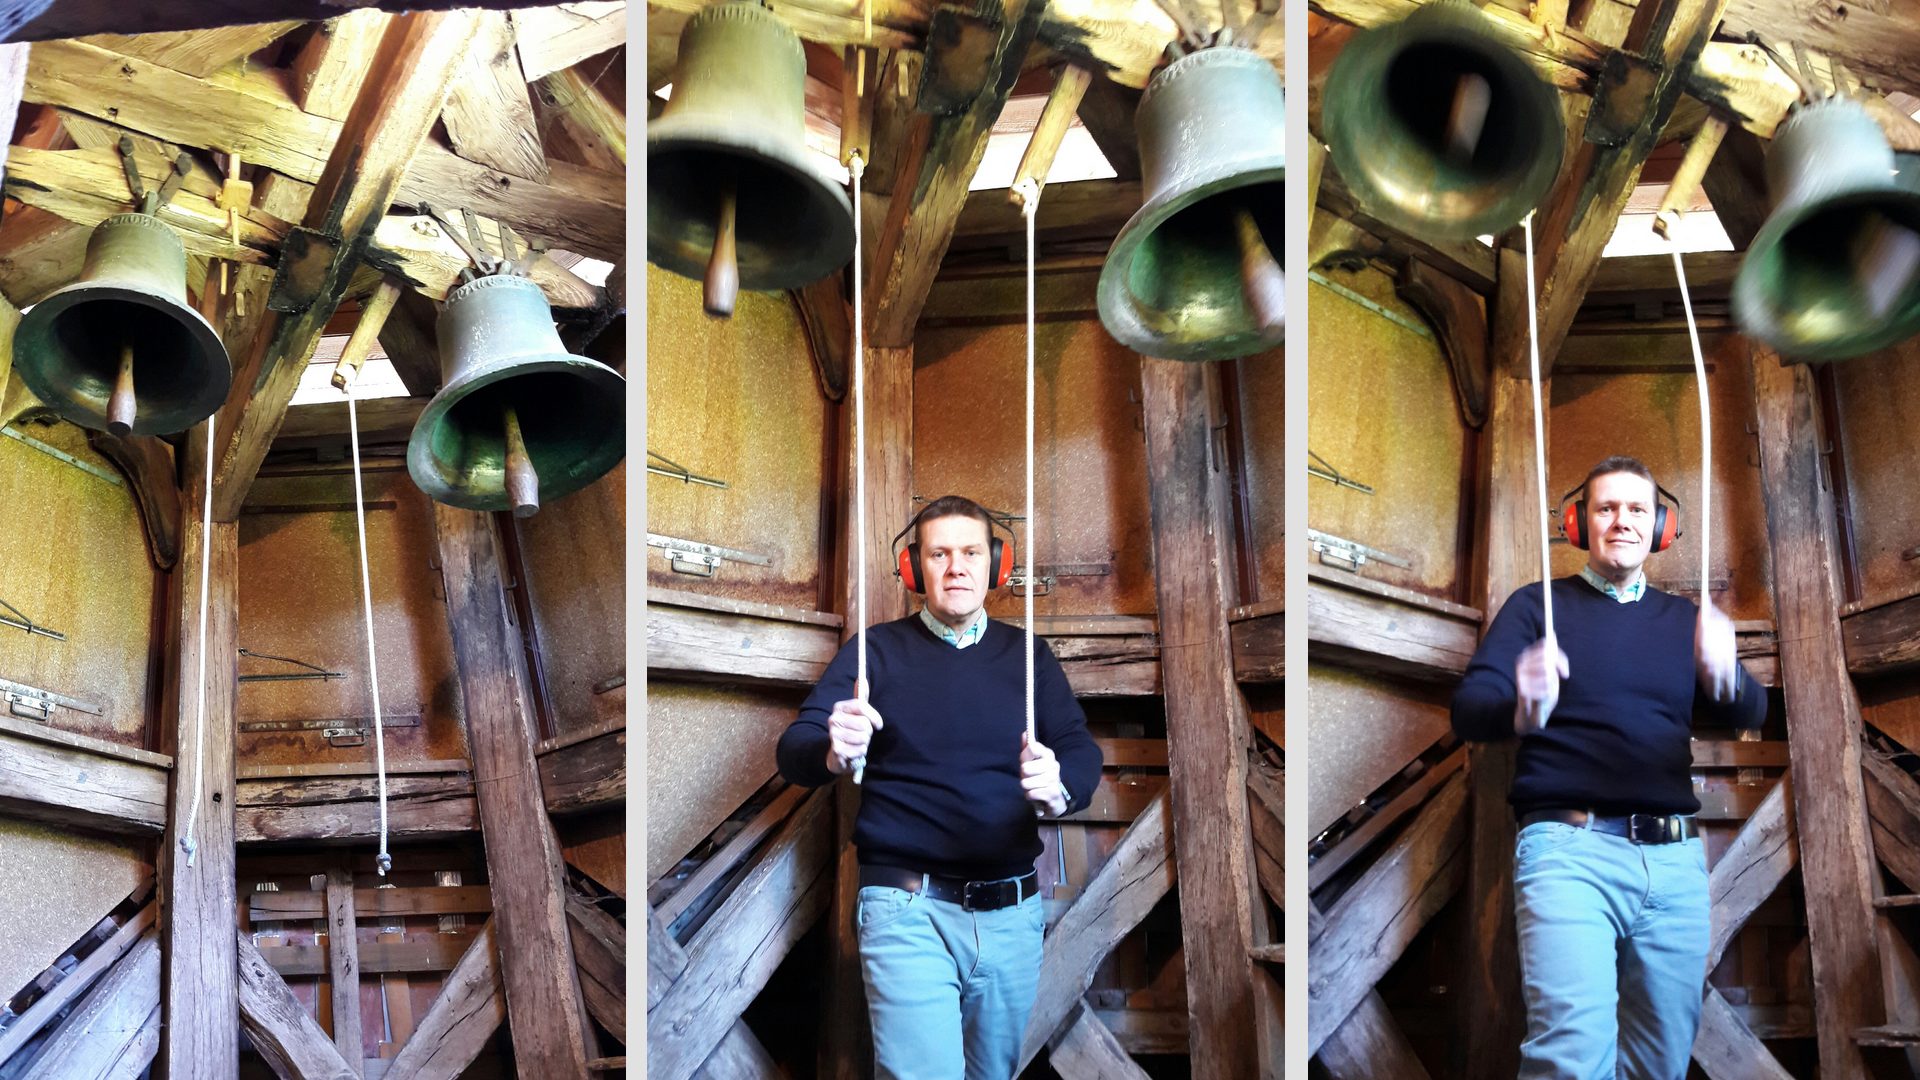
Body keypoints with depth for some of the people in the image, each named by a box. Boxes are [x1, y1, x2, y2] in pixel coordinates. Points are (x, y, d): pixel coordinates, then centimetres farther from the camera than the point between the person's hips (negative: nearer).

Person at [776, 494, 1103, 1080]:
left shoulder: (1027, 654, 11)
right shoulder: (877, 651, 3)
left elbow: (1082, 750, 2)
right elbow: (794, 751, -5)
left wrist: (1060, 788, -22)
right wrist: (833, 751, -29)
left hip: (1013, 914, 4)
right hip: (908, 908, -3)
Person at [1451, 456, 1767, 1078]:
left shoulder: (1683, 619, 19)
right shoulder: (1537, 606, 9)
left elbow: (1752, 713, 5)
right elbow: (1467, 710, -3)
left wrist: (1723, 675, -20)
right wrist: (1520, 709, -28)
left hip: (1675, 859, 4)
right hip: (1569, 847, -4)